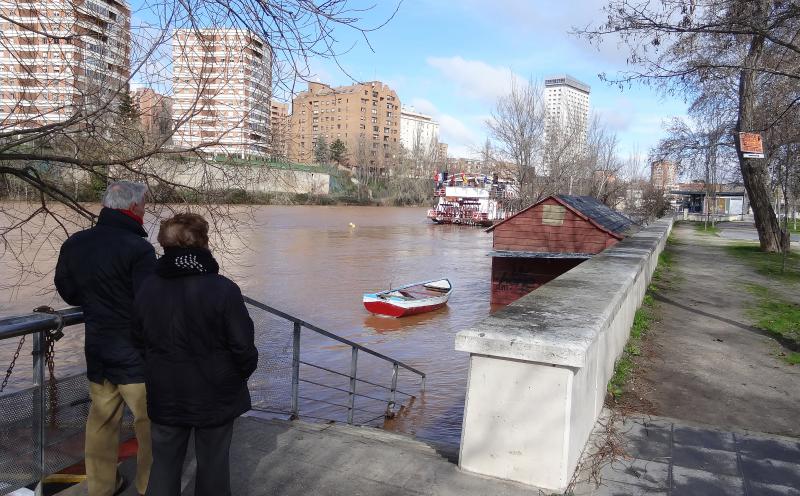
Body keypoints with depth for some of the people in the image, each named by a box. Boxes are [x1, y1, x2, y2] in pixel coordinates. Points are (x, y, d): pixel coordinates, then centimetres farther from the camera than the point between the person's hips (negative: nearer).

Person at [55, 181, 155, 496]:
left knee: (101, 421, 19)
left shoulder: (74, 243, 2)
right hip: (136, 355, -6)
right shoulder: (138, 248, -20)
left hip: (96, 351, 7)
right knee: (150, 424, 8)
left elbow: (67, 292, 11)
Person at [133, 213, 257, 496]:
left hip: (165, 396, 4)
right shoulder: (223, 290, -20)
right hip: (215, 395, -3)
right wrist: (244, 372, 3)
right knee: (212, 462, 13)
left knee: (164, 462, 18)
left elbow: (139, 341, 5)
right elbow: (243, 346, -17)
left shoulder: (146, 289, -5)